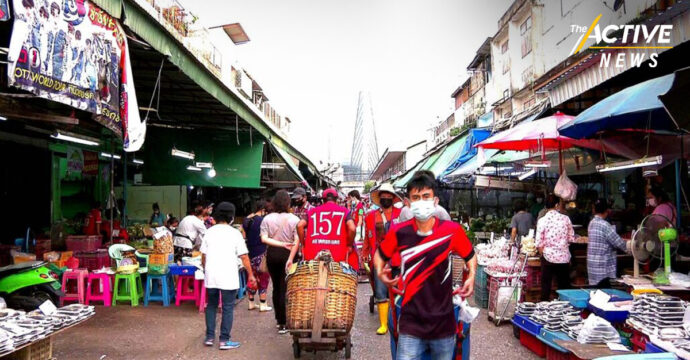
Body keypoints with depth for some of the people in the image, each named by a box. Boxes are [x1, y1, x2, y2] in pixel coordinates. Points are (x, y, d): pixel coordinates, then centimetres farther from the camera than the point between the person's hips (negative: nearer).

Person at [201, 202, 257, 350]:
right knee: (227, 307, 5)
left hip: (210, 276, 4)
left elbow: (203, 255, 8)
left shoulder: (209, 232, 5)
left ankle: (209, 337, 21)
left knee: (211, 305, 18)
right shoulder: (235, 233, -5)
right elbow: (244, 257, -7)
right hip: (228, 277, -4)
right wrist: (251, 275, 0)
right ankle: (224, 340, 7)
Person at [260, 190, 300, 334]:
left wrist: (280, 244, -11)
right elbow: (297, 241, -16)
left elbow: (264, 238, -11)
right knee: (285, 289, 0)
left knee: (276, 287, 17)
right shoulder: (294, 219, -8)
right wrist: (291, 258, -14)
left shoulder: (267, 219, -1)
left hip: (272, 254, 3)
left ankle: (279, 319, 28)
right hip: (287, 254, -3)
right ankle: (283, 324, 0)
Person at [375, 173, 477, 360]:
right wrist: (380, 272, -9)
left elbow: (470, 255, 10)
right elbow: (380, 254, 10)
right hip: (411, 325, -1)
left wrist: (472, 276, -7)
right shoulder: (399, 232, -8)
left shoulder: (452, 230, -8)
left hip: (444, 324, 1)